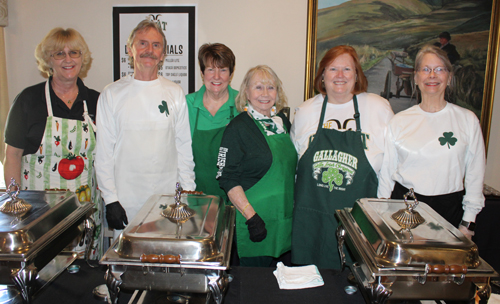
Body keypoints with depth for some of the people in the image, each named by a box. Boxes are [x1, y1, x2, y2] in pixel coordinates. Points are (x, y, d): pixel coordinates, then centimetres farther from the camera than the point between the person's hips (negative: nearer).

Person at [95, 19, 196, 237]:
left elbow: (184, 146, 6)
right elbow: (103, 152, 0)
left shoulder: (175, 93, 5)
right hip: (126, 200, -1)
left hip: (168, 198, 1)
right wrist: (110, 199, -4)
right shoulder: (112, 94, 1)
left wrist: (188, 192, 3)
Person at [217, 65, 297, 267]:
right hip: (254, 218, -6)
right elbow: (228, 180, -14)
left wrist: (294, 207, 13)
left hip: (284, 219, 6)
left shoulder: (283, 122, 9)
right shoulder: (237, 128, -10)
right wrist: (251, 217, -19)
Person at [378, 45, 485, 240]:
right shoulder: (400, 121, 2)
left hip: (449, 209, 0)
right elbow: (386, 173, 6)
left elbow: (475, 175, 4)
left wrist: (467, 223, 2)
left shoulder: (468, 120, 1)